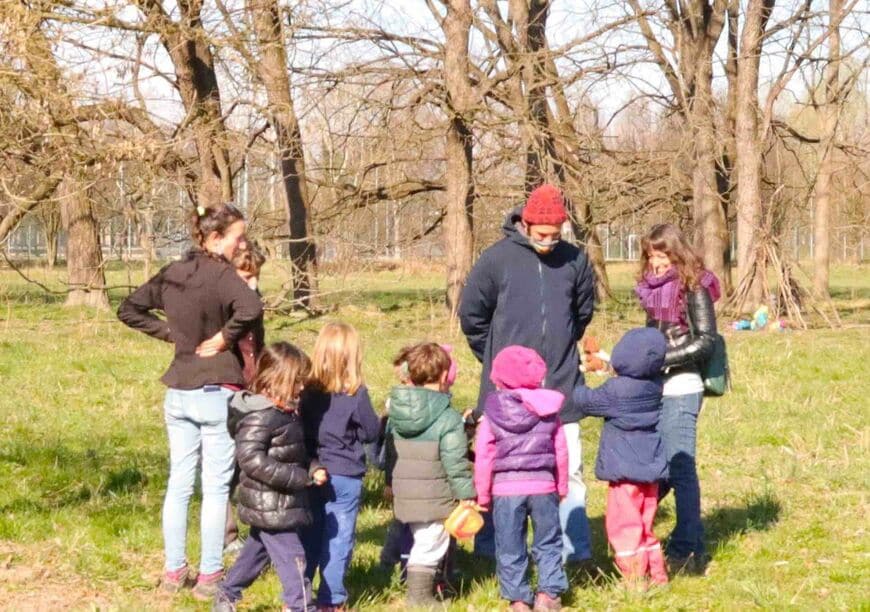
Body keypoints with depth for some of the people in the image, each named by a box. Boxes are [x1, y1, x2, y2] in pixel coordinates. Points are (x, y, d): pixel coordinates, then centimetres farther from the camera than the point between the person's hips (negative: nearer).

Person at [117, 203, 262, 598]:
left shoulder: (172, 273, 6)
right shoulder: (221, 274, -16)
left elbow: (129, 309, 14)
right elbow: (251, 309, -35)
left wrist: (170, 332, 8)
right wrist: (225, 337, -18)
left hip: (178, 393, 7)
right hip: (217, 394, -6)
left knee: (178, 483, 13)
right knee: (215, 487, 2)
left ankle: (173, 571, 19)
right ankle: (209, 576, 7)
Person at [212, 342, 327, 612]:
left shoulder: (287, 411, 10)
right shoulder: (260, 416, -22)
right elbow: (251, 459, -28)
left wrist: (312, 468, -1)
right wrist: (301, 478, -26)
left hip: (273, 505, 10)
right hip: (270, 506, -10)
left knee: (258, 550, 23)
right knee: (292, 557, -7)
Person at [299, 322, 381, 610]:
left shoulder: (308, 390, -2)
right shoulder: (355, 393, -13)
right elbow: (372, 432, -3)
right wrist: (379, 417, 15)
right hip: (344, 477, -4)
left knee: (308, 537, 14)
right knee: (338, 541, 5)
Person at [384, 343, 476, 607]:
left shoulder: (396, 411, 4)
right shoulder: (448, 418, -16)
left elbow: (389, 451, 13)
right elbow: (455, 463, -16)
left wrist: (391, 481, 25)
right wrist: (466, 494, -7)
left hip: (404, 493, 7)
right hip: (435, 497, -7)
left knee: (421, 541, 21)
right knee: (430, 545, 1)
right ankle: (419, 595, 3)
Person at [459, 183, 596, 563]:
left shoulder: (574, 260, 0)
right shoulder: (497, 259, -6)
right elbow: (471, 314, 4)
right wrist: (497, 359, 9)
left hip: (561, 387, 2)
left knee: (570, 471, 2)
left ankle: (575, 550, 9)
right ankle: (489, 547, 16)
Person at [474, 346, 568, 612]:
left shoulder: (492, 413, -4)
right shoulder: (549, 410, 1)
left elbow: (483, 457, -4)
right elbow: (561, 452, 5)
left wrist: (483, 495, 5)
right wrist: (562, 487, 17)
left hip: (505, 489, -1)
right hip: (543, 486, 1)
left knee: (510, 548, 8)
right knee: (548, 543, 14)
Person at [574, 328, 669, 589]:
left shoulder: (617, 390, -18)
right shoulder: (654, 385, 0)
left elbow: (588, 401, -5)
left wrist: (574, 387, 16)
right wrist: (605, 363, 28)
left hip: (625, 470, -7)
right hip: (650, 468, 7)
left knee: (624, 525, 0)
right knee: (644, 524, 18)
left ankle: (635, 579, 1)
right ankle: (657, 574, 23)